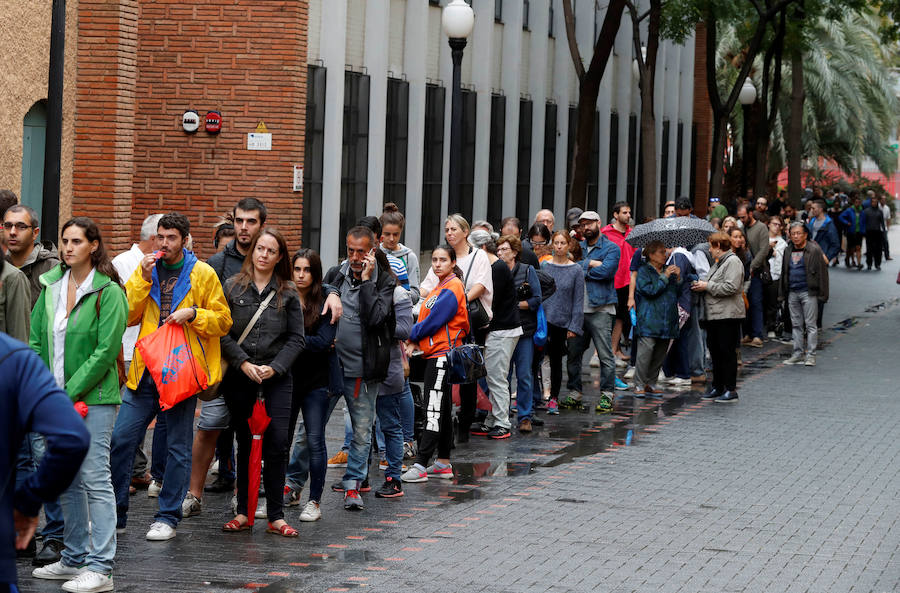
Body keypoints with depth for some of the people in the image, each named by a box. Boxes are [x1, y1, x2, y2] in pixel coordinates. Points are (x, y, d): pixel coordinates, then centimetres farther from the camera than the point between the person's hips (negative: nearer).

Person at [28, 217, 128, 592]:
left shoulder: (108, 293, -8)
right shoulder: (51, 287, 9)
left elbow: (105, 352, -13)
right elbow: (36, 341, 11)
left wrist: (69, 393, -15)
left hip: (92, 397, -6)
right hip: (56, 399, 6)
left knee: (94, 477, -8)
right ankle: (74, 559, 21)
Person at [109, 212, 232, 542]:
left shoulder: (203, 274, 1)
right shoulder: (146, 270, 10)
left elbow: (223, 320, 3)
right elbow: (127, 316, 2)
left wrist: (193, 313, -14)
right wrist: (143, 279, -7)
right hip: (145, 372, 3)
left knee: (178, 448, 3)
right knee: (121, 439, 0)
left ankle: (168, 518, 12)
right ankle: (115, 514, 11)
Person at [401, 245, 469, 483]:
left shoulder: (452, 289, -13)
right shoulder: (440, 287, 18)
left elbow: (433, 322, -17)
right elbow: (427, 318, 18)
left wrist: (412, 335, -2)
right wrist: (414, 342, 3)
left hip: (443, 354, -11)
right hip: (435, 353, 11)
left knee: (434, 411, -11)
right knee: (443, 411, 13)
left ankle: (420, 466, -15)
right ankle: (443, 464, 18)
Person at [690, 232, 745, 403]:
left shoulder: (733, 262, -11)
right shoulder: (717, 263, 20)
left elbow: (730, 287, -21)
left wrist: (707, 286, -14)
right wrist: (701, 285, 11)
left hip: (728, 315, -10)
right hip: (714, 315, 10)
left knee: (727, 352, -6)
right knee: (715, 351, 12)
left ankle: (731, 390, -2)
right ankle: (717, 387, 20)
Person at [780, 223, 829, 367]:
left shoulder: (814, 250, -7)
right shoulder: (788, 251, 11)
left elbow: (822, 271, -8)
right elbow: (784, 272, 18)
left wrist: (822, 293, -12)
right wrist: (784, 293, 13)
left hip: (808, 292, -6)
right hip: (792, 293, 6)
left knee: (810, 325, -3)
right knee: (796, 325, 10)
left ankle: (810, 355, 0)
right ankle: (798, 354, 17)